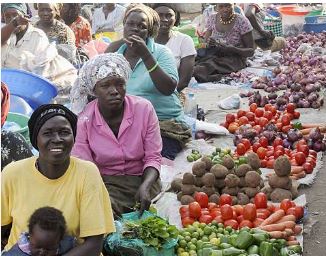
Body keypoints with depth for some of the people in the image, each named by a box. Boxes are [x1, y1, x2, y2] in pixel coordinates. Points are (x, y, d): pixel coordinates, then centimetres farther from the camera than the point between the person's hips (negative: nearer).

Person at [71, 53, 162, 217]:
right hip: (105, 183, -1)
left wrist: (145, 186, -24)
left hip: (142, 179, 2)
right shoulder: (83, 121, -10)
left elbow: (153, 157, -4)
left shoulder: (144, 109, -9)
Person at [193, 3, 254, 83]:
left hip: (234, 58, -5)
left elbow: (251, 51, -7)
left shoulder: (241, 21, -8)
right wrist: (208, 42, -14)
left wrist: (231, 49, -25)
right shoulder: (212, 19, 4)